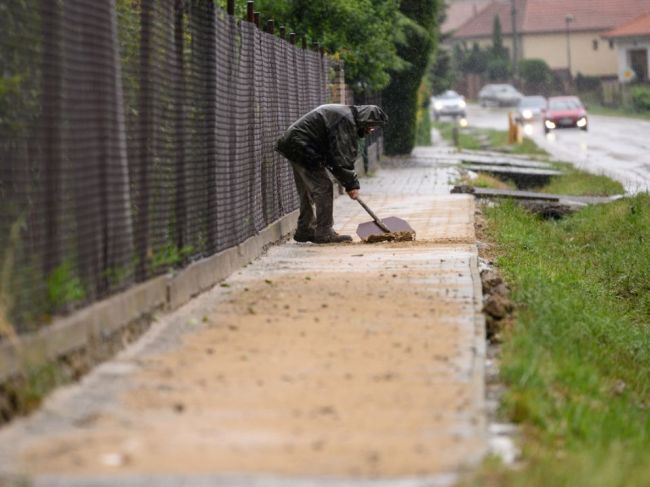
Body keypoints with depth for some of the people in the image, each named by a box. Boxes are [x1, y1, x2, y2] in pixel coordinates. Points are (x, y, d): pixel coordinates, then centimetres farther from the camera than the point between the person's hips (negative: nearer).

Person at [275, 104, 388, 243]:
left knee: (307, 190, 18)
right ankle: (324, 234, -6)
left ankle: (305, 231, 27)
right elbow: (342, 158, -22)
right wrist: (352, 184, -14)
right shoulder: (346, 121, -20)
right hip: (302, 148, -11)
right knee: (323, 188, -9)